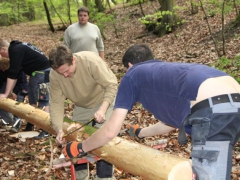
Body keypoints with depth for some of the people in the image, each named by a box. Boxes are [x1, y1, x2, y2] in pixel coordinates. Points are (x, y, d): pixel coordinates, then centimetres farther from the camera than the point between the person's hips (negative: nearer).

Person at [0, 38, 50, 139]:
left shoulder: (15, 51, -14)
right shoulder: (17, 47, 16)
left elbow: (12, 74, -16)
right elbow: (15, 73, 19)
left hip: (42, 72, -10)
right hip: (37, 72, 10)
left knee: (42, 102, -10)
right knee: (33, 101, 16)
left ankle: (46, 130, -8)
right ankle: (29, 128, 27)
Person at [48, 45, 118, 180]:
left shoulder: (91, 61, -35)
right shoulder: (54, 75, -22)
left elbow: (112, 85, -32)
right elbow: (57, 103, -21)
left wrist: (103, 109, -45)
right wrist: (59, 129, -33)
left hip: (105, 101, -5)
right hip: (81, 107, 5)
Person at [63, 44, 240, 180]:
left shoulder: (133, 75, 17)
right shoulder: (165, 72, 37)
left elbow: (111, 131, 15)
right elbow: (171, 122, 48)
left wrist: (80, 148, 32)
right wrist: (140, 132, 64)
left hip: (212, 109, -8)